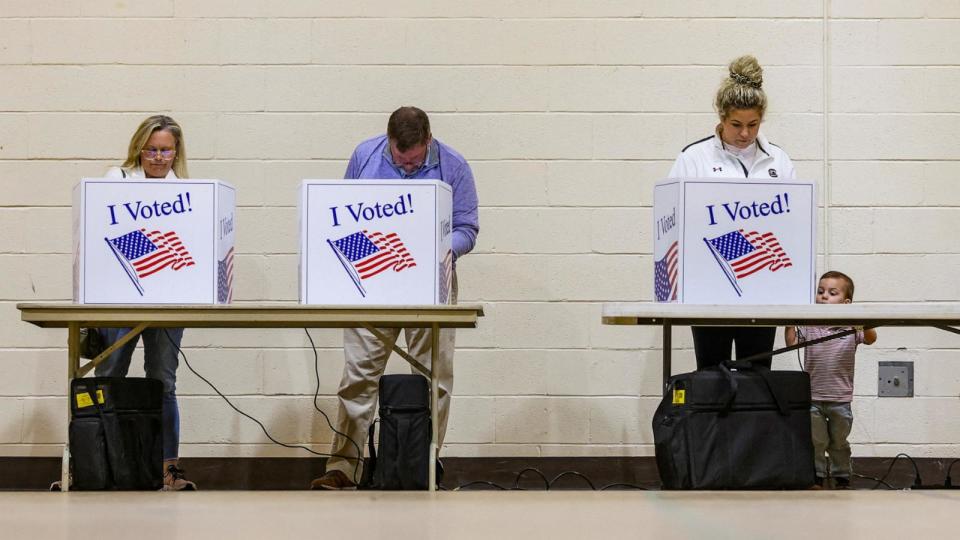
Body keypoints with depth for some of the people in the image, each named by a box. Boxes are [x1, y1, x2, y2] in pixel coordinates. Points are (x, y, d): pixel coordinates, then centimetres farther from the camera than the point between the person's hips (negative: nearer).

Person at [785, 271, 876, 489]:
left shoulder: (851, 326, -2)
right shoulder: (809, 326, 2)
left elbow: (870, 339, -17)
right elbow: (792, 342, -5)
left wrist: (865, 324, -36)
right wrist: (790, 323, -18)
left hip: (840, 399, -1)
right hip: (813, 397, 1)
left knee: (839, 443, 13)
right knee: (815, 442, 6)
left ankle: (842, 478, 25)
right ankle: (817, 478, 17)